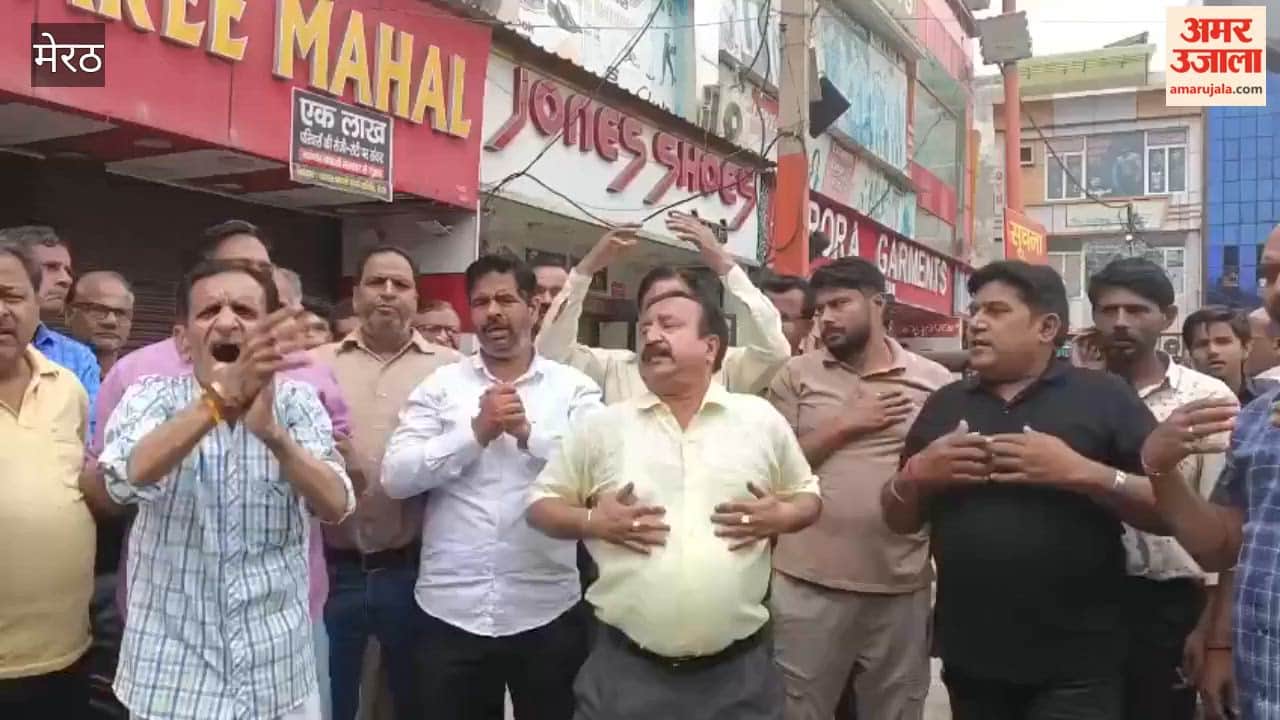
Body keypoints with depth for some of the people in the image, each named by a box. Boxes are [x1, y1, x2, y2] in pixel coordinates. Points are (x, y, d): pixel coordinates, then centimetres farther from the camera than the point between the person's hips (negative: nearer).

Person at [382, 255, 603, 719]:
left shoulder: (574, 387, 1)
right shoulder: (440, 385, 4)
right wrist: (477, 431, -14)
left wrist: (528, 432, -19)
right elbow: (395, 477, -6)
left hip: (545, 612, -1)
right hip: (451, 612, 1)